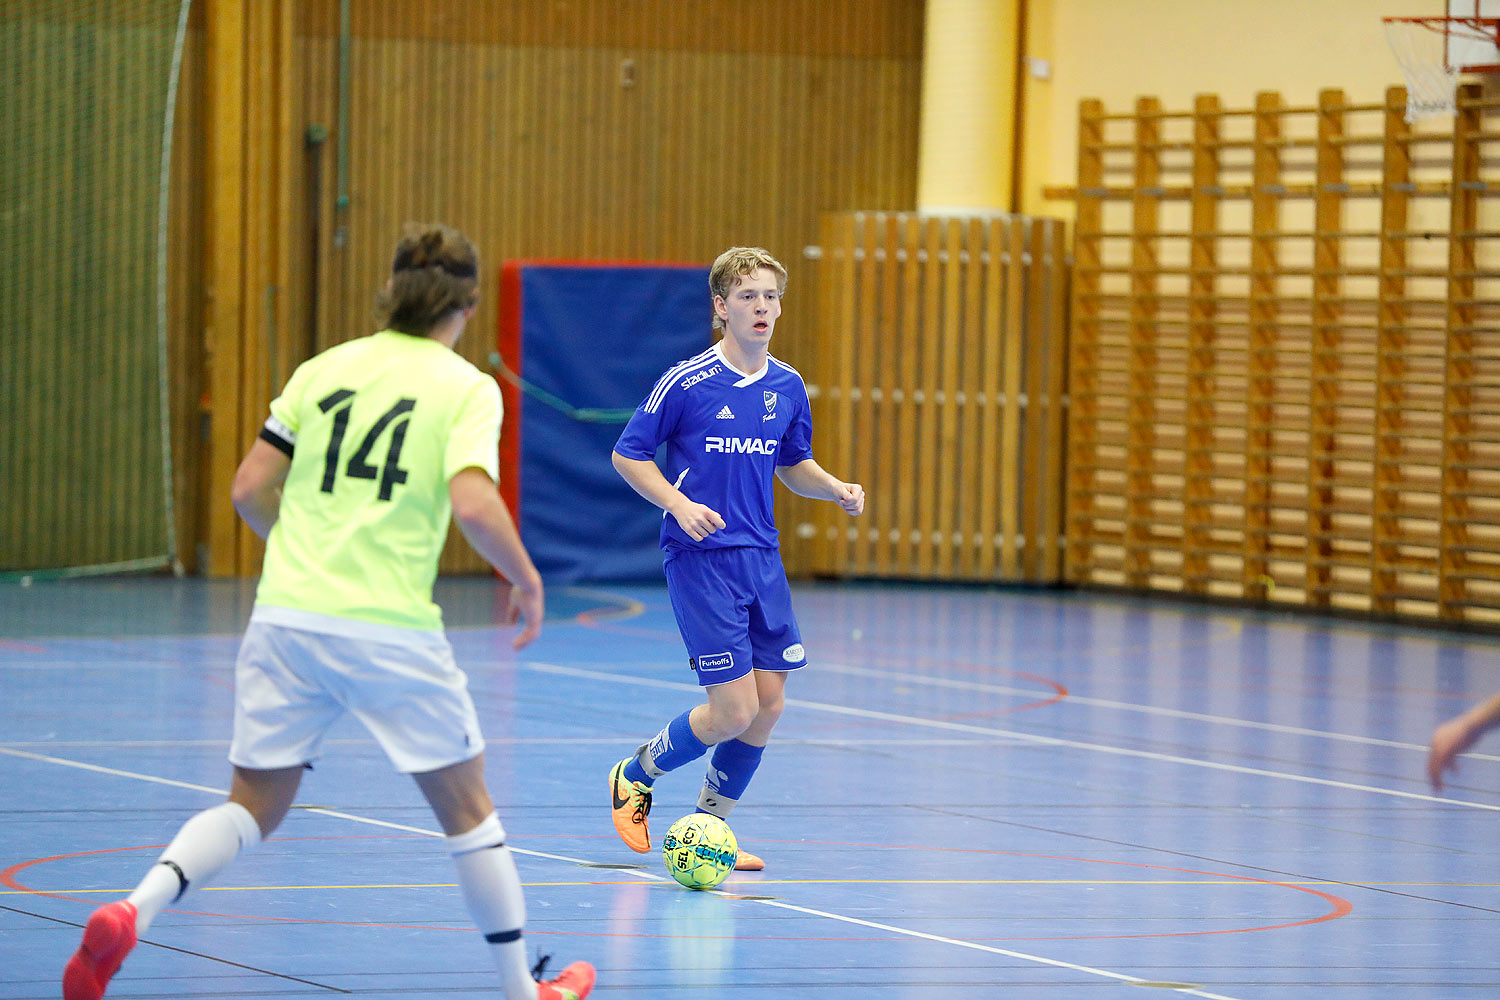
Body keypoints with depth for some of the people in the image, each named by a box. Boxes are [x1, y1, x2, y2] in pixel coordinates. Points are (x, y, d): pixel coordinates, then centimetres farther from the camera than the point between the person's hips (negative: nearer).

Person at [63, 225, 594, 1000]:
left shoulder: (325, 369, 10)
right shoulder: (468, 389, -2)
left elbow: (250, 488, 10)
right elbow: (473, 503, -16)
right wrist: (527, 581, 1)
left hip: (286, 616, 4)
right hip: (390, 630, -4)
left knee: (253, 806, 11)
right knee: (465, 806, 14)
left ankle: (131, 912, -13)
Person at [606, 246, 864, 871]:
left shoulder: (787, 387, 6)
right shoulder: (686, 383, -11)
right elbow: (627, 455, -4)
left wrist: (837, 490, 0)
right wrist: (680, 504, -18)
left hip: (761, 557, 6)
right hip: (700, 557, -6)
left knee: (768, 704, 2)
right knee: (734, 710, -11)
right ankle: (634, 777, 15)